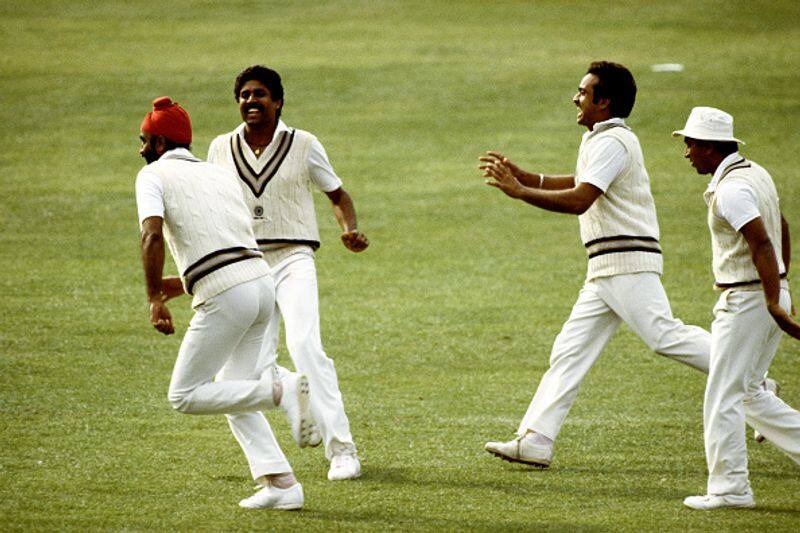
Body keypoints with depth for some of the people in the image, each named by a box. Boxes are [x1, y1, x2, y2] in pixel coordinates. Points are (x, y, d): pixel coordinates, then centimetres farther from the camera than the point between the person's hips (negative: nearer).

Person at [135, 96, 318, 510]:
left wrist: (154, 299, -12)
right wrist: (184, 284, 30)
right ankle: (281, 484, 4)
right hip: (262, 281, 8)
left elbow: (152, 235, -14)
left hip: (225, 297, -8)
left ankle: (281, 389, -16)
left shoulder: (153, 175, 4)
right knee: (234, 398, 18)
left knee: (185, 396, 2)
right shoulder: (221, 175, 25)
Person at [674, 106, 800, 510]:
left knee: (723, 397, -2)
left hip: (745, 301, -10)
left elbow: (762, 243, -28)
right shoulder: (755, 173, 12)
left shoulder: (730, 190, -19)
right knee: (747, 392, 17)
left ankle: (729, 488, 1)